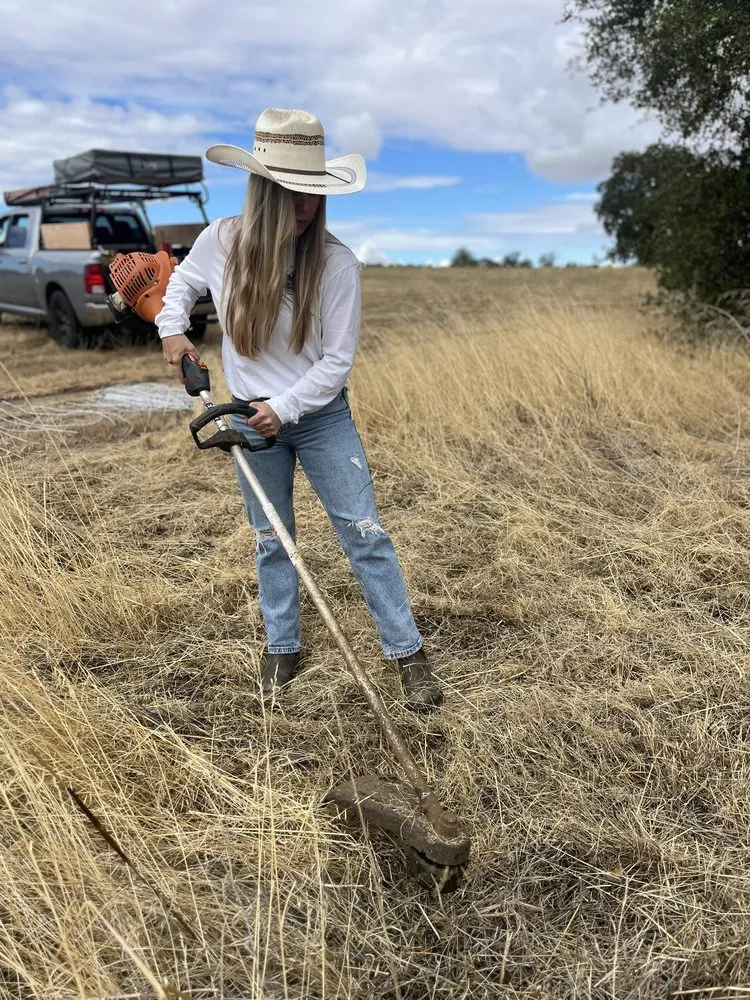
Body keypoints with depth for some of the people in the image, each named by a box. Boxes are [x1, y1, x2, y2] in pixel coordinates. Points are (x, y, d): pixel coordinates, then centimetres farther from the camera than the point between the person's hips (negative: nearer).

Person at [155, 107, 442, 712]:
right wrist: (172, 329, 1)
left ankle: (409, 653, 12)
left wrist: (286, 408, -19)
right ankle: (283, 652, 31)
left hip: (321, 415, -2)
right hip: (252, 420, 3)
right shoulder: (221, 242, -7)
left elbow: (338, 360, -13)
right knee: (271, 541, 13)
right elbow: (184, 281, 16)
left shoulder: (336, 262, -14)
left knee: (365, 533, -2)